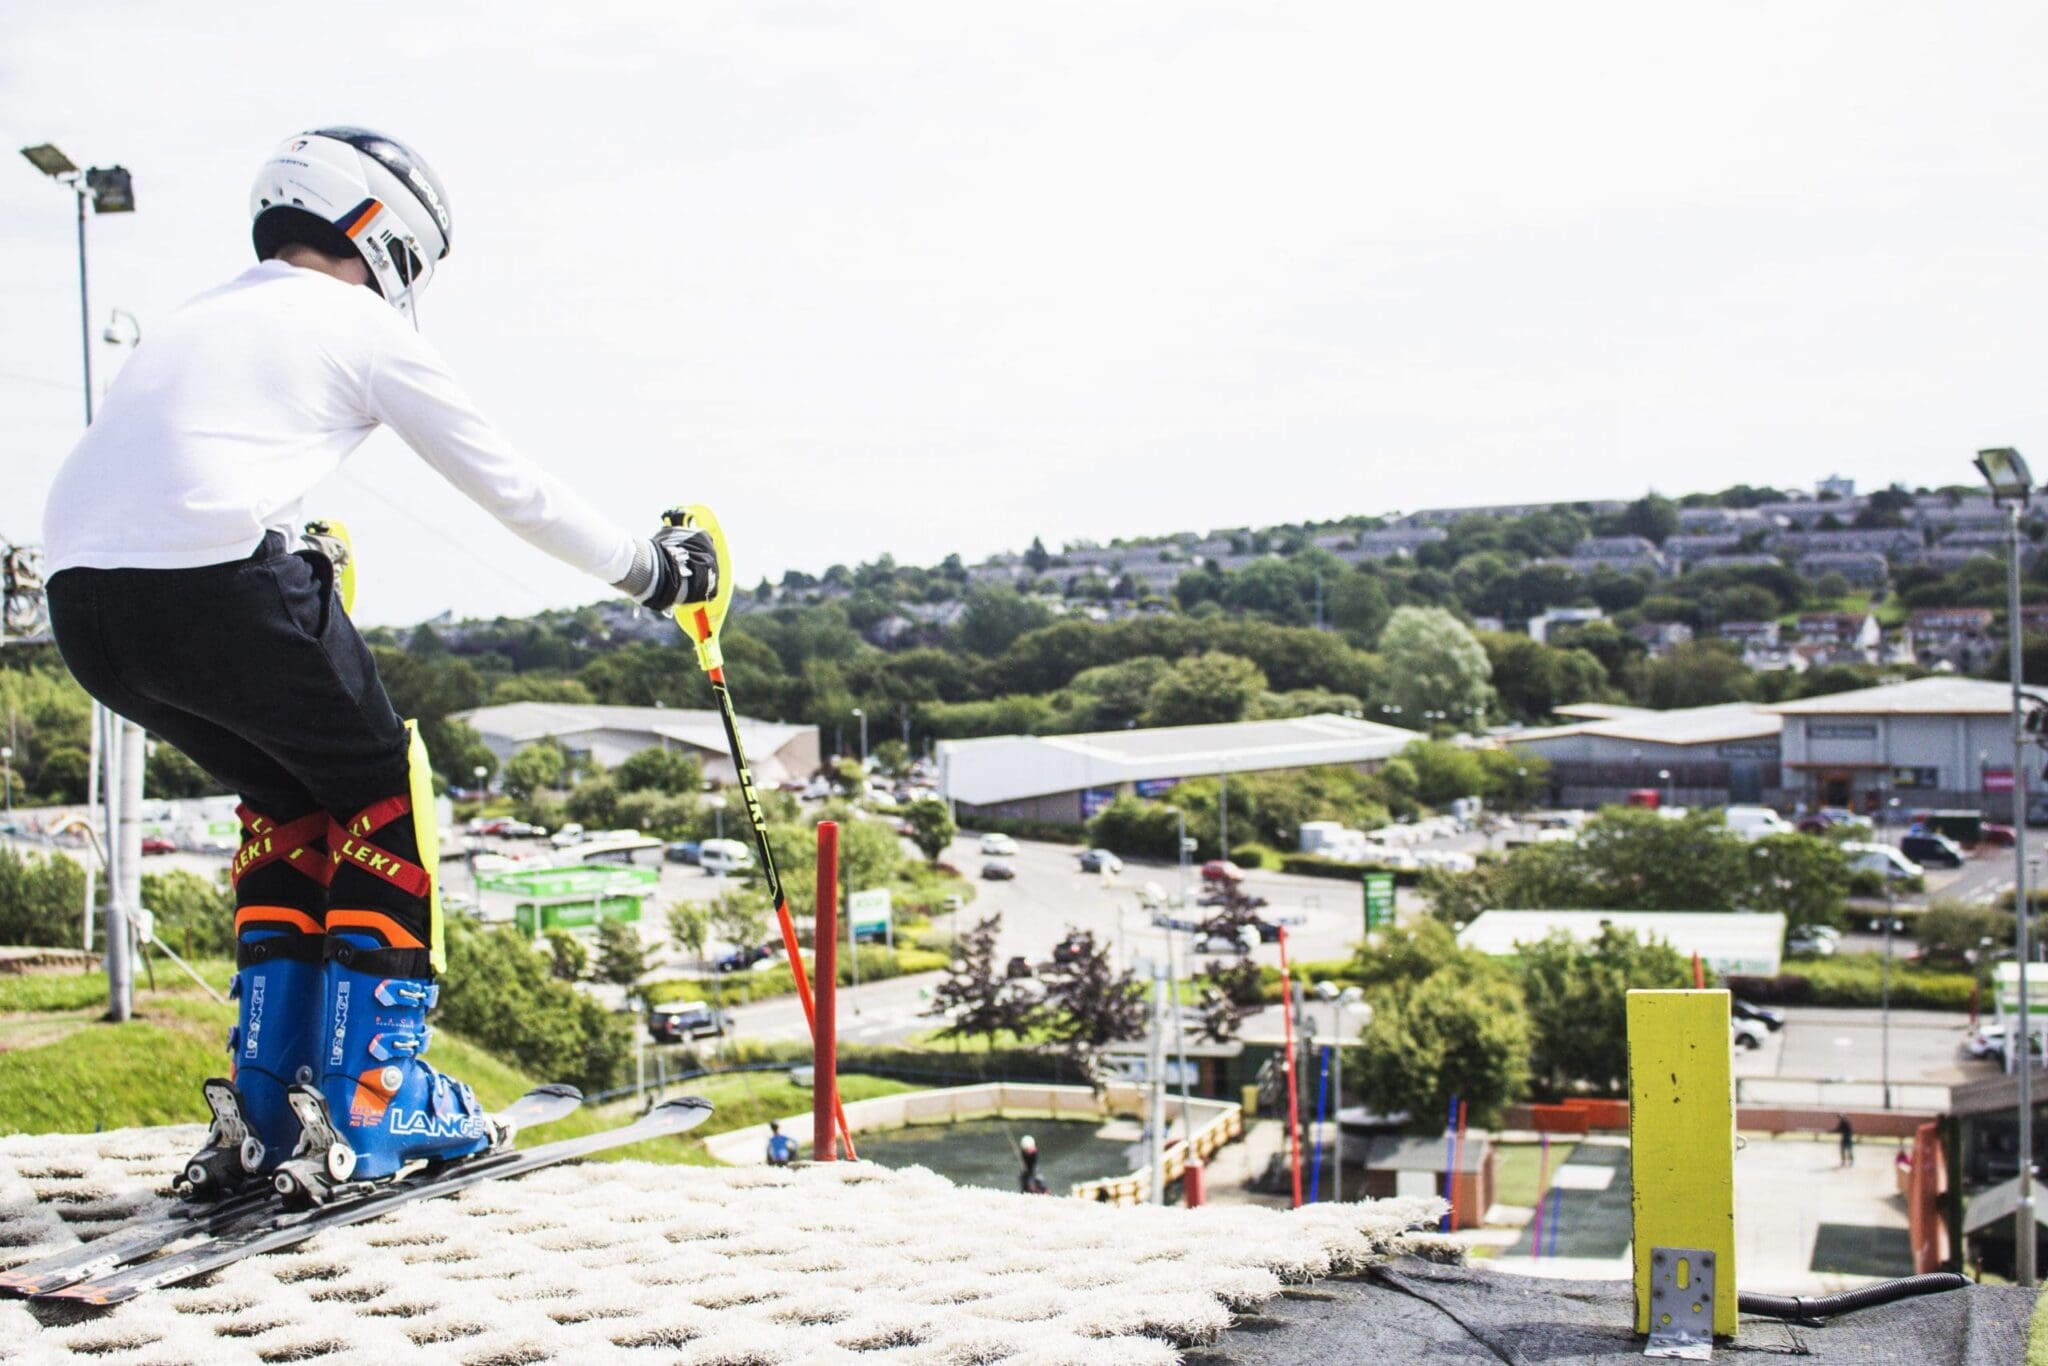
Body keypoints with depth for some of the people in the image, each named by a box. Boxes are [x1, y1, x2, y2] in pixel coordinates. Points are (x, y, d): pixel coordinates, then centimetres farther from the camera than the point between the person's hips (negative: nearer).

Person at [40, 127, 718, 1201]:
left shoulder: (194, 320, 28)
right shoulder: (357, 322, 9)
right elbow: (508, 484, 13)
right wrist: (645, 567, 25)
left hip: (78, 600, 7)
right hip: (221, 586, -7)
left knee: (286, 799, 25)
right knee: (379, 794, 14)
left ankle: (264, 1106, 23)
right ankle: (372, 1102, 11)